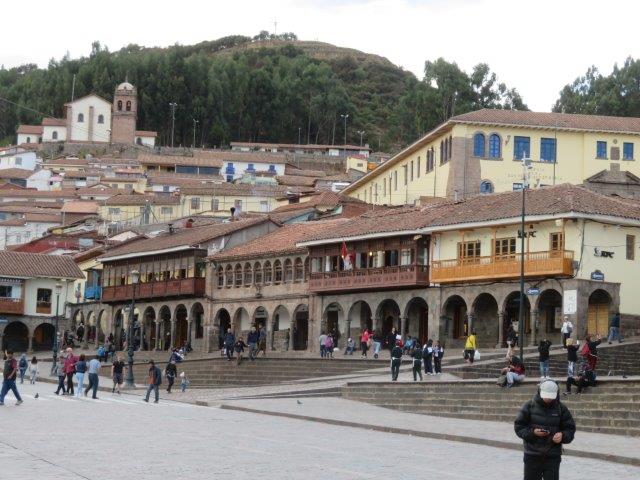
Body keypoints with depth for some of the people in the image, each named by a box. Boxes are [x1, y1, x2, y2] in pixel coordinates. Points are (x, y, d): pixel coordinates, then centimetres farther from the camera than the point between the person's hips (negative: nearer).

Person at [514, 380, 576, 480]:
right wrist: (532, 432, -17)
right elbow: (518, 426, 0)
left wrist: (563, 435, -15)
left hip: (553, 456, 0)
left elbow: (570, 428, 7)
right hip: (532, 455, 0)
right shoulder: (530, 406, -3)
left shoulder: (561, 408, 1)